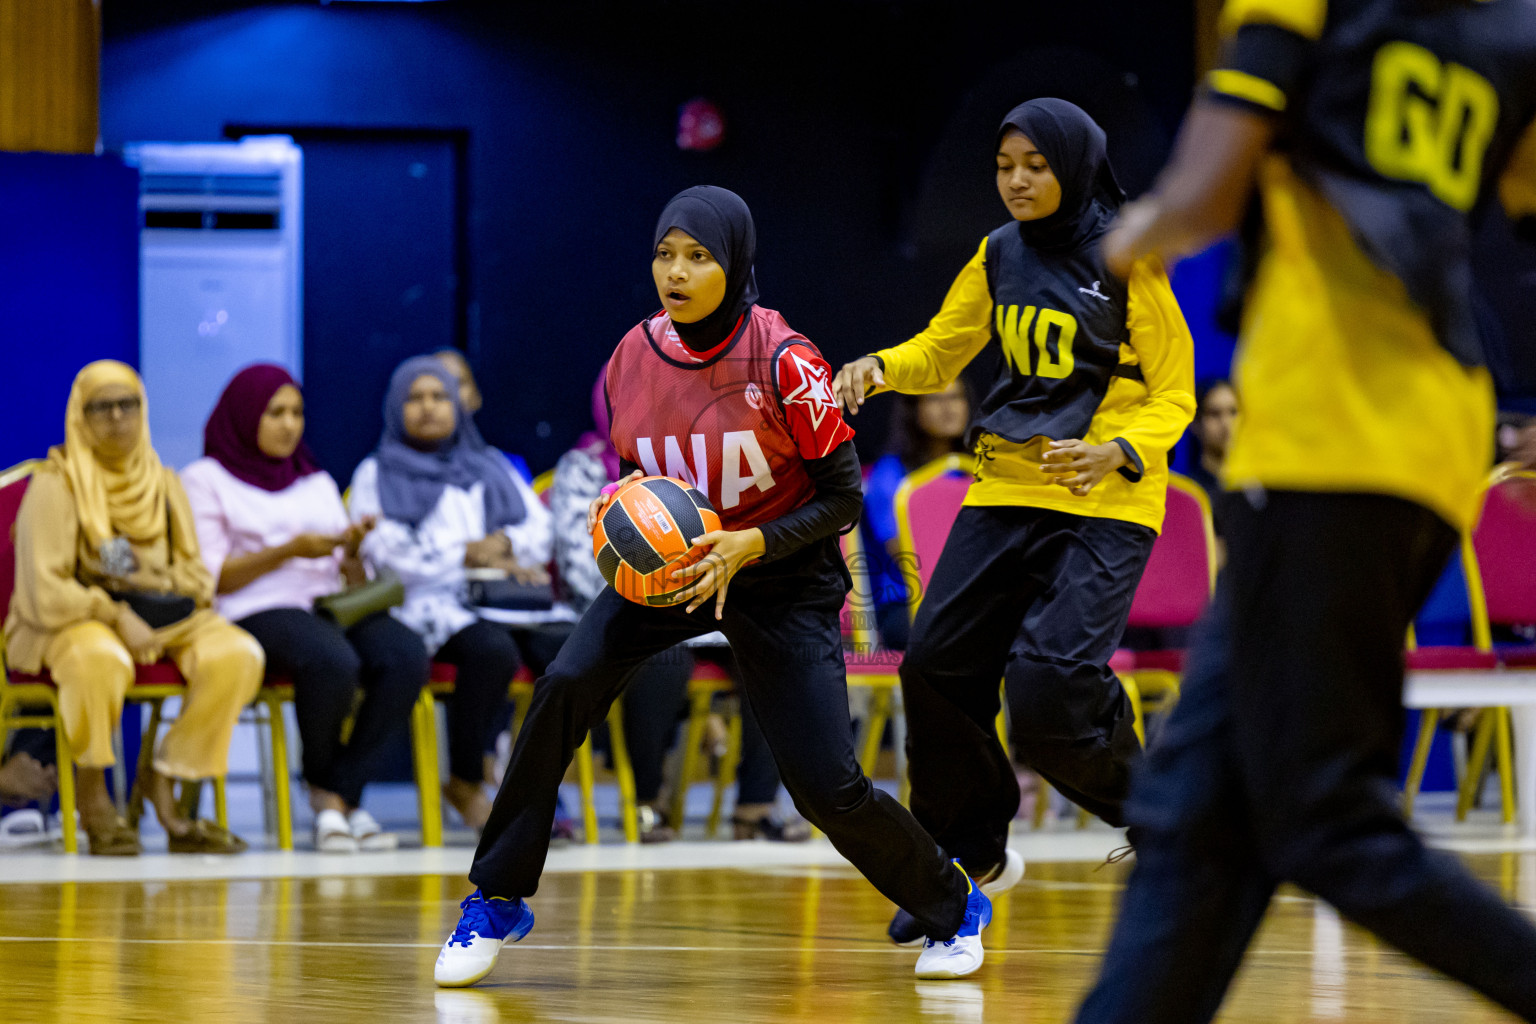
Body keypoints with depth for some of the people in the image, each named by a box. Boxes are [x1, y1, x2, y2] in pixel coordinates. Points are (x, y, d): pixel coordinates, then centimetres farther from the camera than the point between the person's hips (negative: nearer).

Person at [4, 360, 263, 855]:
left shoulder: (164, 483, 14)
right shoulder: (56, 485, -4)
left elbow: (192, 572, 16)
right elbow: (45, 590, -11)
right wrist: (117, 618, -21)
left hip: (165, 617, 5)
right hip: (78, 618, -5)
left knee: (239, 656, -24)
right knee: (102, 660, -42)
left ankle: (164, 779, -11)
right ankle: (92, 793, -17)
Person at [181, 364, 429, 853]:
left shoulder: (318, 482, 27)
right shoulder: (206, 479, 10)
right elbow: (211, 578, -1)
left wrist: (355, 549, -3)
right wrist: (290, 551, -11)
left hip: (331, 606, 5)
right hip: (257, 612, -5)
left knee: (406, 656, -29)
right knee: (331, 662, -39)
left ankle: (336, 796, -25)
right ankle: (331, 790, -15)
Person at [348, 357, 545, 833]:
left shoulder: (491, 468, 26)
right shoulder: (378, 475, 14)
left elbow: (541, 535, 16)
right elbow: (387, 554, -2)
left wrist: (504, 543, -6)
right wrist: (470, 556, -6)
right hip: (423, 603, -4)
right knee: (493, 650, -37)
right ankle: (466, 785, -22)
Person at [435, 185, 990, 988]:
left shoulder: (783, 363, -21)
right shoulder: (633, 358, -7)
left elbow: (843, 499, -14)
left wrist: (748, 547, -27)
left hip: (783, 576, -4)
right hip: (670, 560, 4)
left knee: (827, 787, -9)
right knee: (565, 687, -20)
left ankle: (953, 908, 19)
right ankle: (496, 900, -8)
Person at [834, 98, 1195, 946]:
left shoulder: (1125, 259, -6)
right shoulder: (1002, 255, 10)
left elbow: (1174, 393, -3)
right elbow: (941, 352, 17)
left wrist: (1118, 452, -22)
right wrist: (882, 366, -5)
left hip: (1105, 500, -6)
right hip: (1007, 487, 6)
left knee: (1050, 680, -20)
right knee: (937, 664, -1)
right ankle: (970, 856, 18)